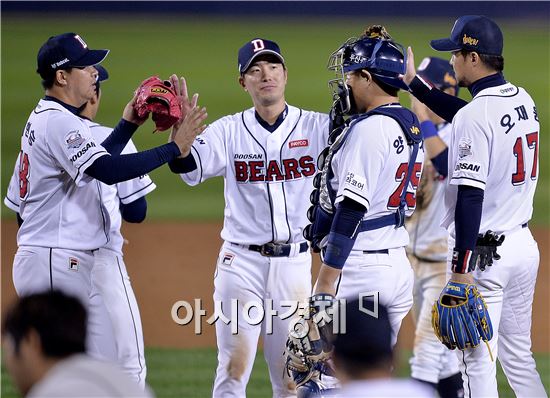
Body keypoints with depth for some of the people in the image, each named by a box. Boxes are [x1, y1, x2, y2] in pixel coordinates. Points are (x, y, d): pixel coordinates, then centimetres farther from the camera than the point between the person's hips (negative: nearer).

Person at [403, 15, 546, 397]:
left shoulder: (474, 115, -18)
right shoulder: (523, 100, 7)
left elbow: (470, 196, -22)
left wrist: (462, 268, -22)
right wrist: (413, 81, 27)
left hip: (483, 251, -8)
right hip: (525, 246, 8)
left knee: (477, 363, -2)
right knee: (519, 355, 16)